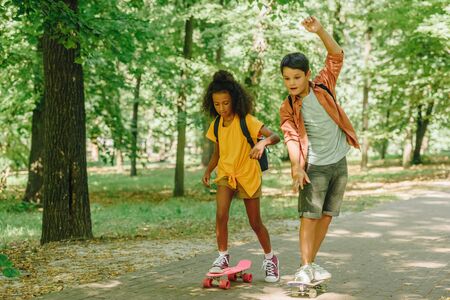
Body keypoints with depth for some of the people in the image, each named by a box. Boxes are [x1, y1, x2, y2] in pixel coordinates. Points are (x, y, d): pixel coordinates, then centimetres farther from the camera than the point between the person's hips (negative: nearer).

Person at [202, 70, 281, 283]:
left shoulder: (246, 120, -16)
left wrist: (263, 143, -49)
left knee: (255, 222, 6)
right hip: (225, 173, 4)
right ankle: (223, 256, -2)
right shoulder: (216, 125, 1)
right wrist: (208, 170, -1)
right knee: (221, 214, -19)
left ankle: (270, 259, 28)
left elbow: (275, 136, -28)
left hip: (248, 175, -3)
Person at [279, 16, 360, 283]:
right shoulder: (288, 108, -5)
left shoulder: (323, 86, 0)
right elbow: (291, 137, -17)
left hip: (339, 162, 3)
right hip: (314, 166, -3)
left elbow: (337, 55, -7)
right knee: (310, 216, -9)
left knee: (327, 215, 8)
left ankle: (311, 262, 18)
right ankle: (305, 268, -6)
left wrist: (319, 30, -21)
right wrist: (296, 165, -32)